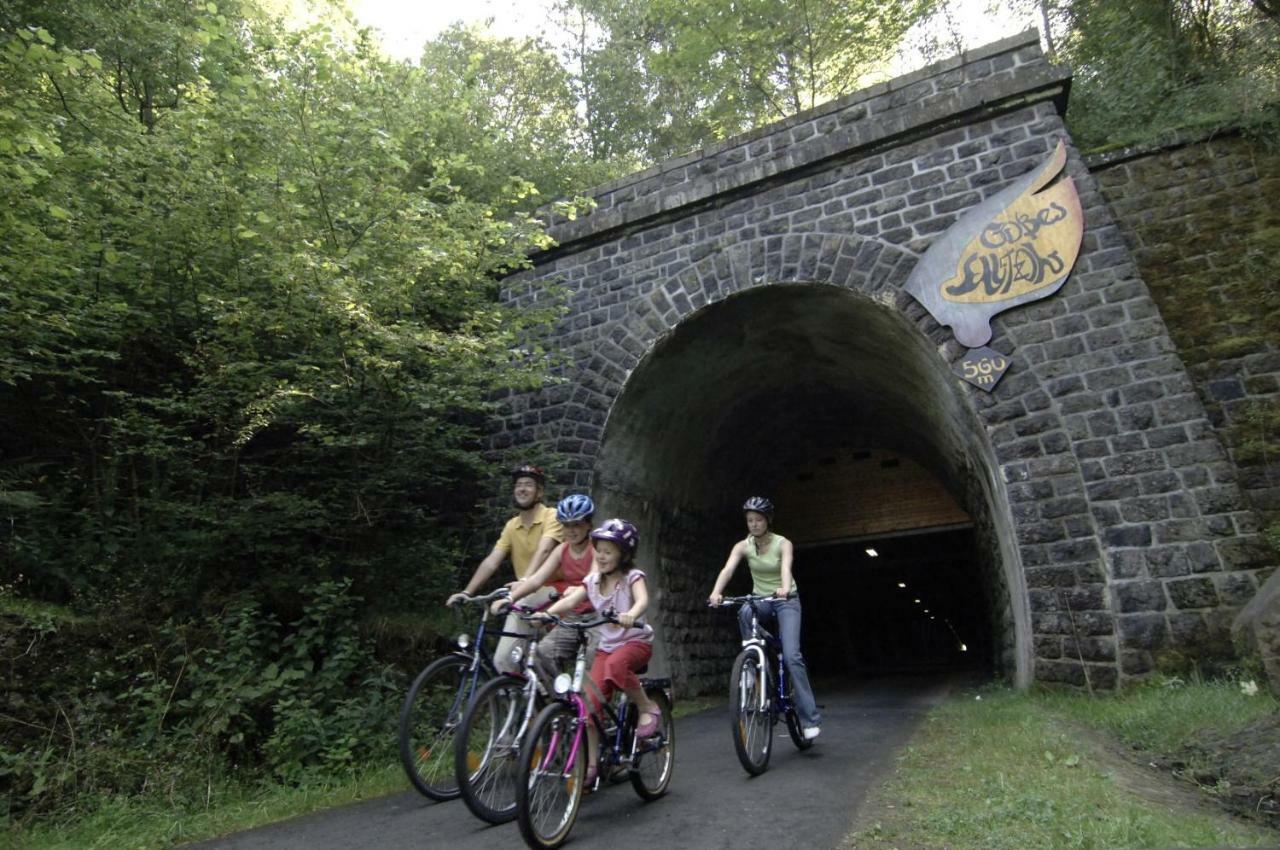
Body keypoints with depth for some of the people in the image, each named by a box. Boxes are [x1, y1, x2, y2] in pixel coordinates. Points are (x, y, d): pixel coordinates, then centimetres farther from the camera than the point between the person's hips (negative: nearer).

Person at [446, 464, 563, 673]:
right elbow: (491, 562, 0)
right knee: (502, 659, -5)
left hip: (551, 590, -5)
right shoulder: (511, 526, 8)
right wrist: (467, 592, -12)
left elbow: (543, 552, -26)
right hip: (524, 598, 5)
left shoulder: (552, 516, -10)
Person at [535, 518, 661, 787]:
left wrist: (631, 614, -52)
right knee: (590, 702, -9)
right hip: (607, 645, 5)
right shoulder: (593, 580, 3)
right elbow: (570, 600, -11)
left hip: (636, 641, -4)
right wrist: (546, 613, -30)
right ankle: (592, 764, 7)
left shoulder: (632, 576, -10)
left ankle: (647, 707, -13)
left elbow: (643, 598, -30)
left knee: (616, 665, -37)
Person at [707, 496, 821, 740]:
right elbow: (727, 569, -25)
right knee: (744, 613, -35)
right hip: (760, 600, 3)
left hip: (786, 601, -2)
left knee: (792, 656, -18)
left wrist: (785, 589, -56)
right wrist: (716, 593, -44)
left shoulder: (783, 543, -15)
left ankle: (810, 718, -9)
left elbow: (786, 568, -34)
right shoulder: (743, 546, -9)